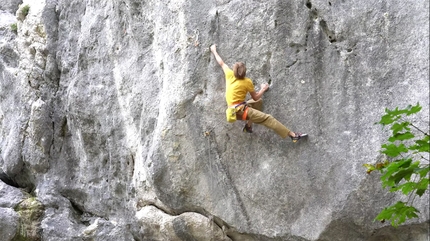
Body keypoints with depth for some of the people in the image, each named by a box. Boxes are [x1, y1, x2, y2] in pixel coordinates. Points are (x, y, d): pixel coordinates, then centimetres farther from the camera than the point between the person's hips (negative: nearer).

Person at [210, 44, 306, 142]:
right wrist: (263, 89, 22)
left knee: (258, 102, 25)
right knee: (267, 118, -11)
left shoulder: (229, 75, 7)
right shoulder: (247, 82, -5)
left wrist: (214, 51, 38)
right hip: (241, 110, -7)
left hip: (234, 110, 7)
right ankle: (293, 135, -17)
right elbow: (255, 97, 4)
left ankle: (248, 125, 15)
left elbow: (221, 63, 23)